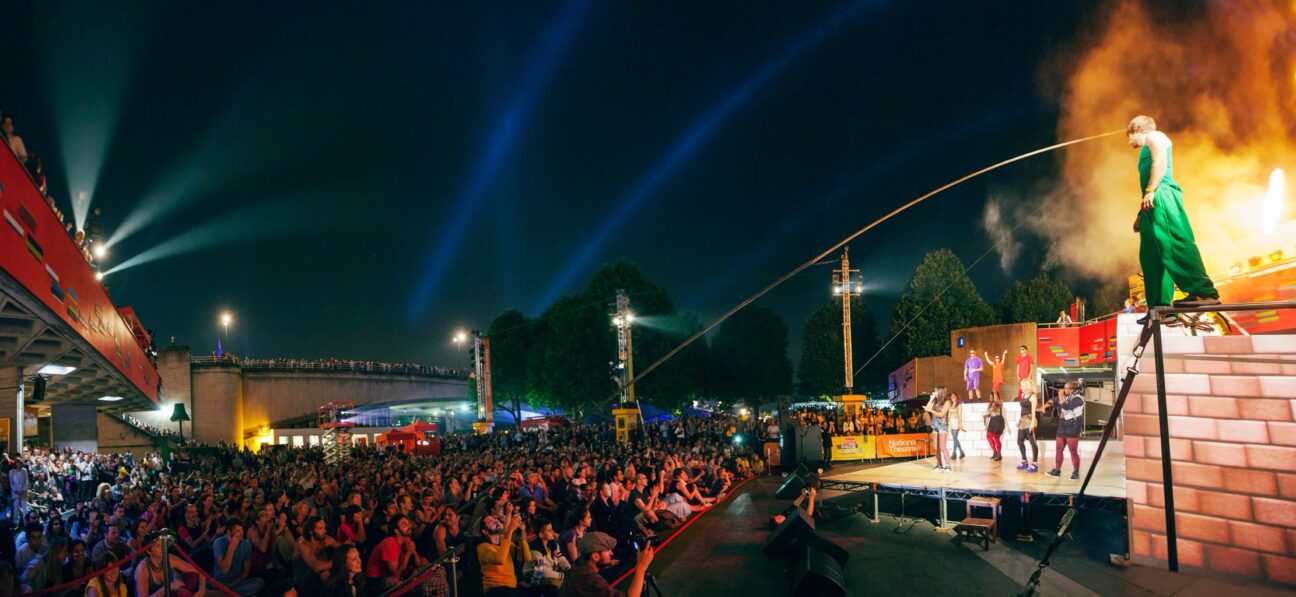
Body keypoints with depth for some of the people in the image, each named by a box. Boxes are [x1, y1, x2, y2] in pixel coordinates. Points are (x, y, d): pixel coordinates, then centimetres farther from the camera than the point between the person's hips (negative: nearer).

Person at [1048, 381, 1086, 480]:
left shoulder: (1077, 398, -13)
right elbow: (1053, 401, 13)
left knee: (1073, 451, -4)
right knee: (1059, 449, 7)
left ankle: (1076, 472, 3)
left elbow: (1065, 407, -25)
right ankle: (1057, 470, 12)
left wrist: (1061, 396, -14)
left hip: (1072, 427, -8)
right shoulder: (1065, 397, 13)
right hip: (1062, 427, 8)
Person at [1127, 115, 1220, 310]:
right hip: (1154, 202, 10)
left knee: (1173, 243, -24)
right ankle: (1160, 305, 0)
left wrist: (1150, 191, -21)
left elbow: (1160, 161, -10)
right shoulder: (1147, 150, 34)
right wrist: (1140, 214, 30)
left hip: (1162, 195, -10)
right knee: (1151, 255, 3)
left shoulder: (1154, 137, 8)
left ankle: (1205, 292, -34)